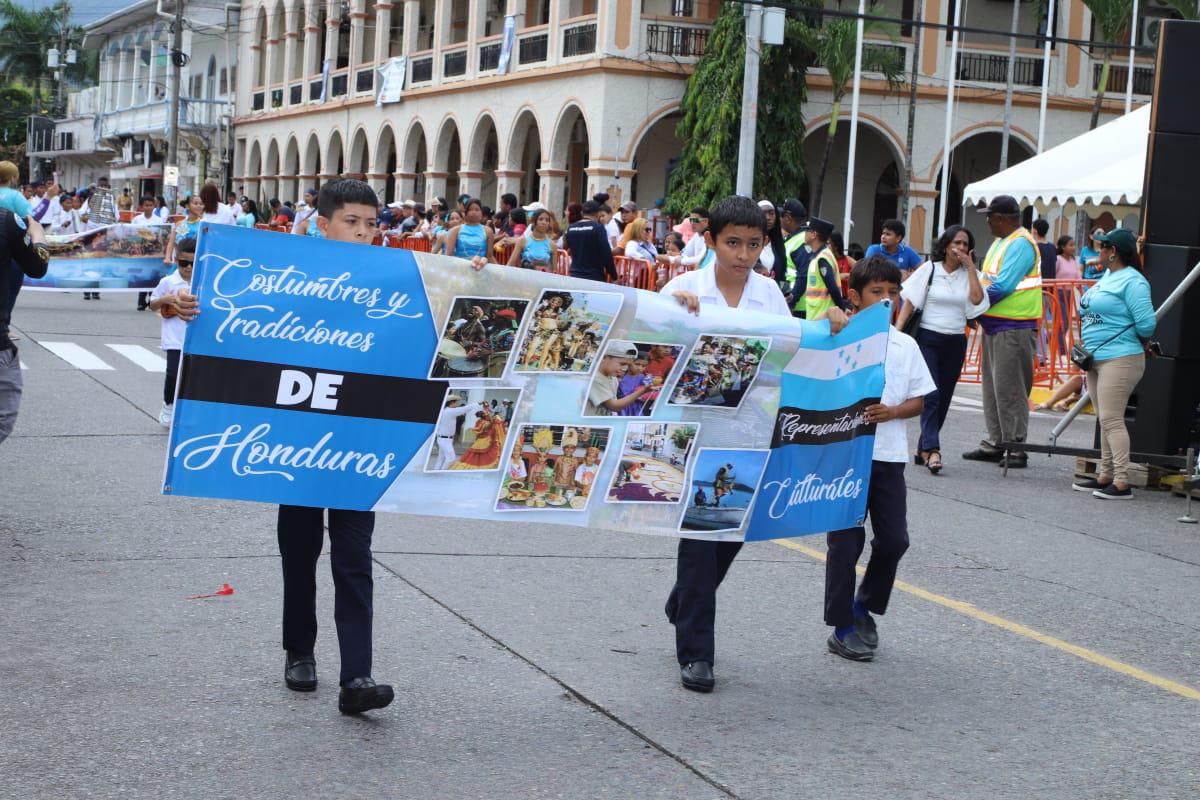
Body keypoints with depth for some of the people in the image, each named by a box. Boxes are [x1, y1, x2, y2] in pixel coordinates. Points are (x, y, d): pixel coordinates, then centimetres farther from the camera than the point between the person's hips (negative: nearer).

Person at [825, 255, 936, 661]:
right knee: (846, 541, 1)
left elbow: (919, 400, 9)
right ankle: (842, 626, 12)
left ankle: (864, 606, 27)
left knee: (894, 538, 4)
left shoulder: (905, 346, 8)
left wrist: (891, 412, -9)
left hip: (889, 455, 4)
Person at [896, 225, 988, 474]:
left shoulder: (970, 274, 7)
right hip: (928, 338, -4)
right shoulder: (930, 269, 0)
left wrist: (970, 266, -8)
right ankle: (932, 449, -22)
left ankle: (923, 449, 16)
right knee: (931, 394, -15)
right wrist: (897, 330, -12)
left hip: (955, 342, 4)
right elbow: (910, 303, -1)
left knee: (943, 398, 6)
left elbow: (977, 300, -11)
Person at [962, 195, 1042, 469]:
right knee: (993, 384, 14)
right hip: (994, 323, 10)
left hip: (1014, 327, -10)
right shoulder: (1001, 242, 16)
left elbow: (1003, 286, -23)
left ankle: (1016, 448, -2)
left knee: (1009, 388, -7)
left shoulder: (1021, 244, -15)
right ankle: (995, 443, 21)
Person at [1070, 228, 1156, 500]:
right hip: (1096, 358, 10)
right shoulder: (1107, 277, 15)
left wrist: (1126, 339, 0)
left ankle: (1122, 482, -11)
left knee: (1111, 419, -12)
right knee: (1105, 420, 14)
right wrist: (1088, 348, 10)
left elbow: (1146, 324, -18)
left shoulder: (1132, 282, -15)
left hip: (1120, 360, -10)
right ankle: (1105, 476, 21)